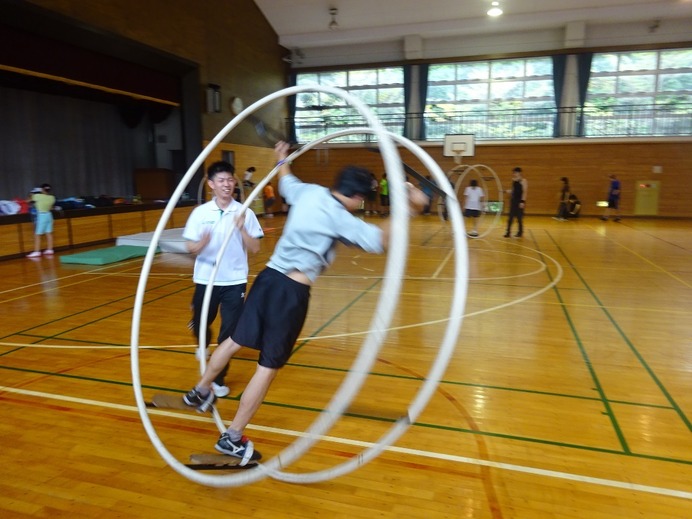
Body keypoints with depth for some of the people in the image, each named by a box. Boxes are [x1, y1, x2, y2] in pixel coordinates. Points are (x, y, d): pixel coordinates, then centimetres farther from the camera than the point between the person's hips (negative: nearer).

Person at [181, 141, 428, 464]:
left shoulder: (310, 193, 8)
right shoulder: (339, 218, -14)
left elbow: (287, 184, 30)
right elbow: (378, 240, -25)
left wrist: (282, 160, 49)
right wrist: (409, 209, -27)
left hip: (268, 276, 8)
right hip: (292, 292, -8)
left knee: (236, 340, 25)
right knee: (268, 367, 4)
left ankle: (200, 392, 45)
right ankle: (233, 439, 16)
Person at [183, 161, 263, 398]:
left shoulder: (245, 212, -6)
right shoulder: (200, 212, -3)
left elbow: (255, 248, -6)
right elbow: (190, 247, -2)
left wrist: (242, 228, -22)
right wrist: (201, 243, -23)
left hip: (235, 282, -1)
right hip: (206, 280, 1)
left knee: (229, 332, 1)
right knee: (199, 326, 15)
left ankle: (219, 379, 21)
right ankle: (204, 346, 52)